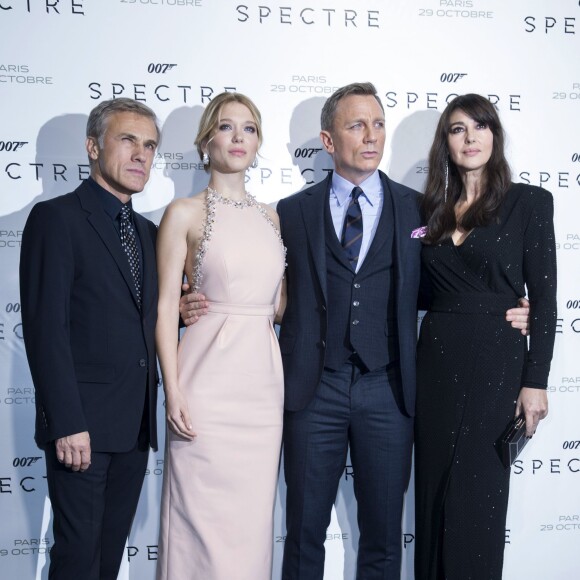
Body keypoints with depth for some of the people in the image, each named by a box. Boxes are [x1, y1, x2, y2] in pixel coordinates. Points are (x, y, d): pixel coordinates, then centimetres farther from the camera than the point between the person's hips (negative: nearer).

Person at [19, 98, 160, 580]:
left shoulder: (148, 231, 16)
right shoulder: (56, 218, -6)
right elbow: (45, 328, -14)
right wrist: (67, 423, -19)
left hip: (135, 426, 7)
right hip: (82, 423, -6)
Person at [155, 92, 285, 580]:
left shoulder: (271, 217, 12)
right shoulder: (185, 214, -1)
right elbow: (166, 307, -5)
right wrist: (174, 392, -12)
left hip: (263, 379, 5)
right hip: (208, 380, -4)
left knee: (252, 516, 10)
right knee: (204, 517, 0)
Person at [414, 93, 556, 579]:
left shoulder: (529, 202, -2)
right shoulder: (432, 208, 10)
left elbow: (544, 298, -6)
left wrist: (535, 381, -10)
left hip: (496, 362, -4)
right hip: (436, 359, 4)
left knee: (478, 496, 1)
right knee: (434, 491, 10)